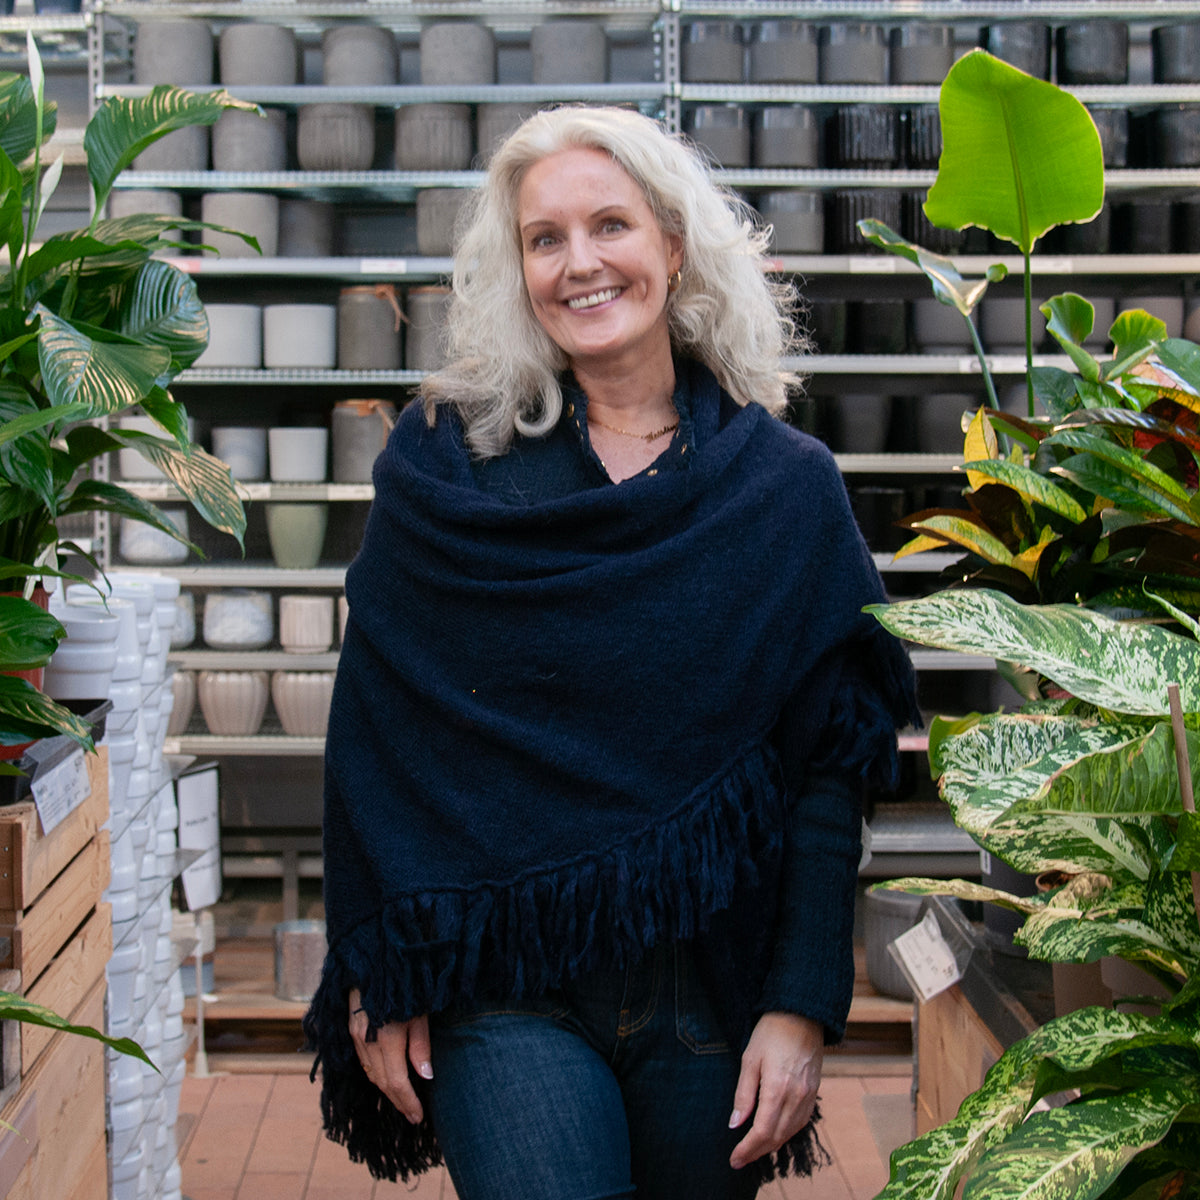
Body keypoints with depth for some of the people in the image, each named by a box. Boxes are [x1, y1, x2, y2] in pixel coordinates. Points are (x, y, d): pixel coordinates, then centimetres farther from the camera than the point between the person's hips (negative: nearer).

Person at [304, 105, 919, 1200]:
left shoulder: (788, 486, 1)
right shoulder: (443, 462, -1)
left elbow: (830, 769, 0)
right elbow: (372, 736, 0)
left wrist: (804, 1005, -6)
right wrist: (378, 978, -3)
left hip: (712, 986, 2)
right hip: (503, 987, -1)